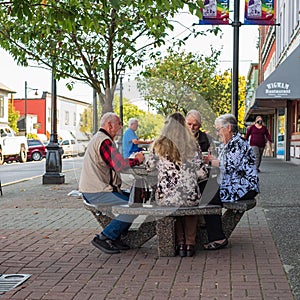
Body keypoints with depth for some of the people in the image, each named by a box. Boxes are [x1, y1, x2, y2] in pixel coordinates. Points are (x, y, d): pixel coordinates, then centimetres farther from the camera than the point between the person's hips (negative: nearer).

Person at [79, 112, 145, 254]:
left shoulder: (99, 138, 21)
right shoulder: (104, 141, -15)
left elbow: (114, 163, 22)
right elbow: (119, 165, -25)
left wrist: (133, 159, 9)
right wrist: (137, 160, -8)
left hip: (93, 189, 11)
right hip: (96, 193, -11)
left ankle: (115, 238, 10)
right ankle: (103, 238, -12)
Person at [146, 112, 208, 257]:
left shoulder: (158, 145, -1)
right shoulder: (193, 145, -2)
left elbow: (149, 167, 16)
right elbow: (202, 174, -2)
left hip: (165, 198, 0)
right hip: (189, 197, 0)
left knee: (173, 207, 36)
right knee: (192, 203, 36)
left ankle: (180, 243, 28)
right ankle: (190, 244, 27)